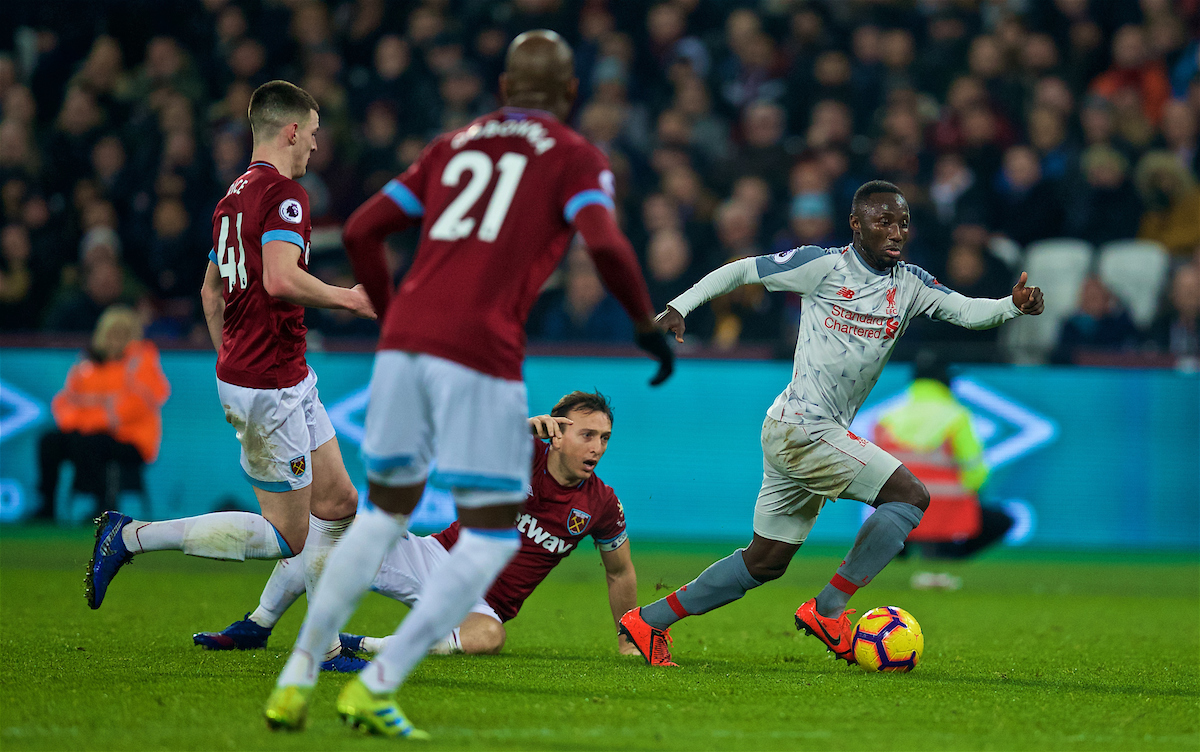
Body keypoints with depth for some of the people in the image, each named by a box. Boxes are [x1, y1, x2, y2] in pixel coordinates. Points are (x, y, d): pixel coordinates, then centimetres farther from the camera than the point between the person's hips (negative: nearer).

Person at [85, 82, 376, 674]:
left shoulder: (235, 196, 14)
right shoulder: (283, 193, -16)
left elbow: (211, 291, 23)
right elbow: (281, 279, -30)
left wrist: (233, 360, 27)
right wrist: (346, 298, -15)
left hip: (290, 382, 10)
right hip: (268, 387, -10)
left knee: (338, 502, 13)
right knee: (287, 536, -4)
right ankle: (130, 536, -4)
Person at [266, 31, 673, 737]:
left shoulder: (454, 144, 21)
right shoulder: (575, 157, 8)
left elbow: (361, 230, 19)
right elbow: (607, 245, -10)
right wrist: (648, 324, 4)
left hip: (404, 340, 5)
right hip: (481, 352, -5)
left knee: (386, 512, 21)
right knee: (493, 534, 4)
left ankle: (297, 677, 15)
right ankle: (378, 685, -7)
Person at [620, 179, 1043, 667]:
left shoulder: (909, 285, 9)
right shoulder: (825, 265, -8)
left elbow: (966, 310, 1)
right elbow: (741, 271, -1)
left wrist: (1014, 306, -19)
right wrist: (679, 307, -8)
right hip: (802, 427, -8)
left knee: (766, 562, 13)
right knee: (910, 496, -13)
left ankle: (649, 621, 20)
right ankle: (827, 610, -10)